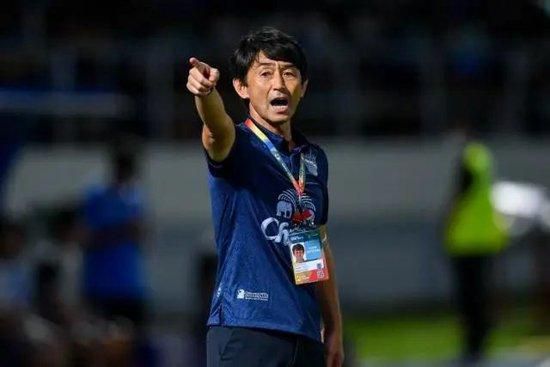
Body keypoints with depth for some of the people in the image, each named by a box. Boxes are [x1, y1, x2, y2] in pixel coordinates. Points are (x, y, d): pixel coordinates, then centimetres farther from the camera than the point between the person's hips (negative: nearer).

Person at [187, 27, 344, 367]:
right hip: (244, 334, -7)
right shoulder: (238, 145, -3)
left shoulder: (315, 159, 16)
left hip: (305, 338, 7)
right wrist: (206, 92, -51)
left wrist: (334, 329, 20)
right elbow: (218, 128, -28)